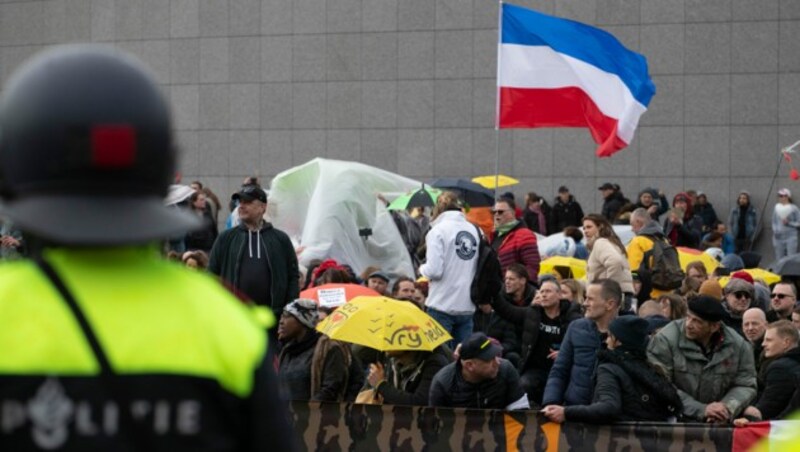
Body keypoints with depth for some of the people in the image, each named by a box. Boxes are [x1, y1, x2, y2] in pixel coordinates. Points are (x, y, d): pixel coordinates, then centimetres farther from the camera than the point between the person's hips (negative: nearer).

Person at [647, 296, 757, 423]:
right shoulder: (664, 340, -9)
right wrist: (701, 410, -20)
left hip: (718, 422, 2)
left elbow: (745, 385, 7)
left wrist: (726, 408, -14)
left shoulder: (738, 345, 2)